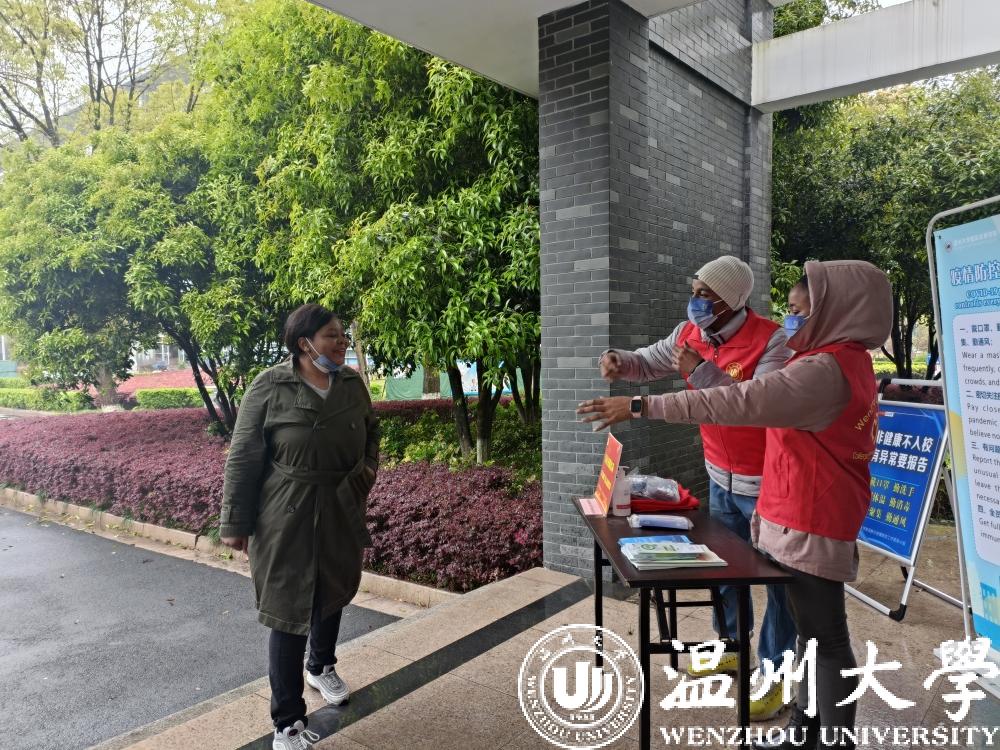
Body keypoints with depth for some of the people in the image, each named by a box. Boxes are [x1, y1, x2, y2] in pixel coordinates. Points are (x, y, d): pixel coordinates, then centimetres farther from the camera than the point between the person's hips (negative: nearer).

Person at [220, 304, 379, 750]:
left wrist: (369, 467, 4)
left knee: (333, 595, 23)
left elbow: (371, 430, 18)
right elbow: (243, 458, -11)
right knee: (288, 613, 0)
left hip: (341, 512, 5)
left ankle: (321, 667, 51)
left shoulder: (352, 384, 0)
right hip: (287, 518, -5)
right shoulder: (269, 388, -14)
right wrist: (234, 522, -10)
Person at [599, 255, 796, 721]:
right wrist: (619, 363, -15)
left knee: (778, 578, 8)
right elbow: (648, 363, 7)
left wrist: (702, 370, -38)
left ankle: (773, 674, 22)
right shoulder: (690, 334, -4)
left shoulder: (772, 341, -24)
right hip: (720, 477, 7)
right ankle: (730, 647, 41)